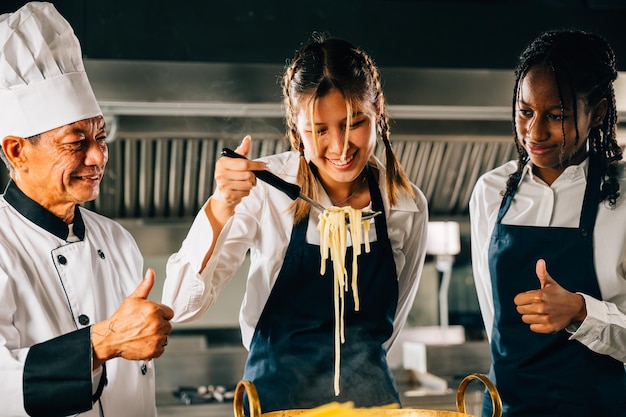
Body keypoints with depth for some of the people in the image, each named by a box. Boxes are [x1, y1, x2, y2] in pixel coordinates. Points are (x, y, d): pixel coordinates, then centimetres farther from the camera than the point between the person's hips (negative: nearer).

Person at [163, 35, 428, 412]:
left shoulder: (408, 205, -7)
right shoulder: (266, 189, -15)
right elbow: (181, 305, -22)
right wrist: (221, 208, -33)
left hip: (369, 397, 2)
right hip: (278, 398, -2)